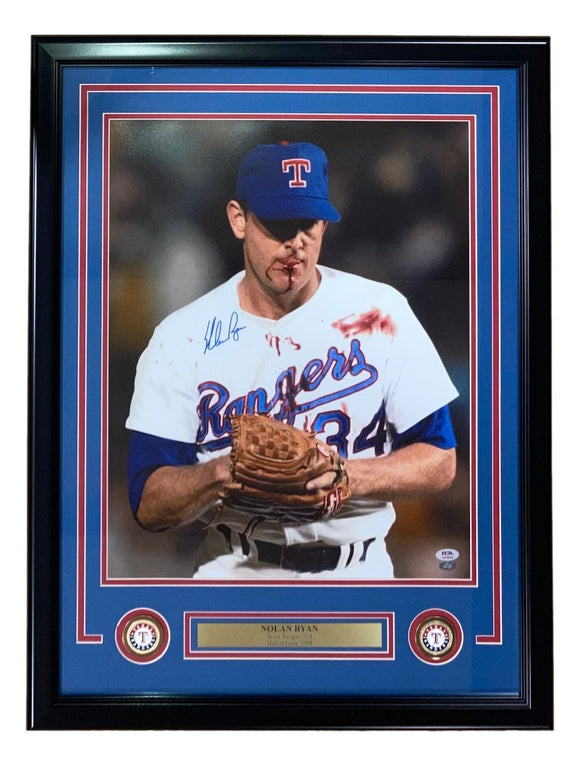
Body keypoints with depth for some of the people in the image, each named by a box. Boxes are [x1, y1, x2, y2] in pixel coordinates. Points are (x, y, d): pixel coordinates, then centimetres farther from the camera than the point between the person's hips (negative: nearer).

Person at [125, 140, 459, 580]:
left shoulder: (380, 312, -2)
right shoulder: (182, 337, -2)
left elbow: (439, 461, -1)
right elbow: (148, 505, -5)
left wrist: (348, 475, -18)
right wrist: (224, 471, -24)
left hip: (358, 567, 1)